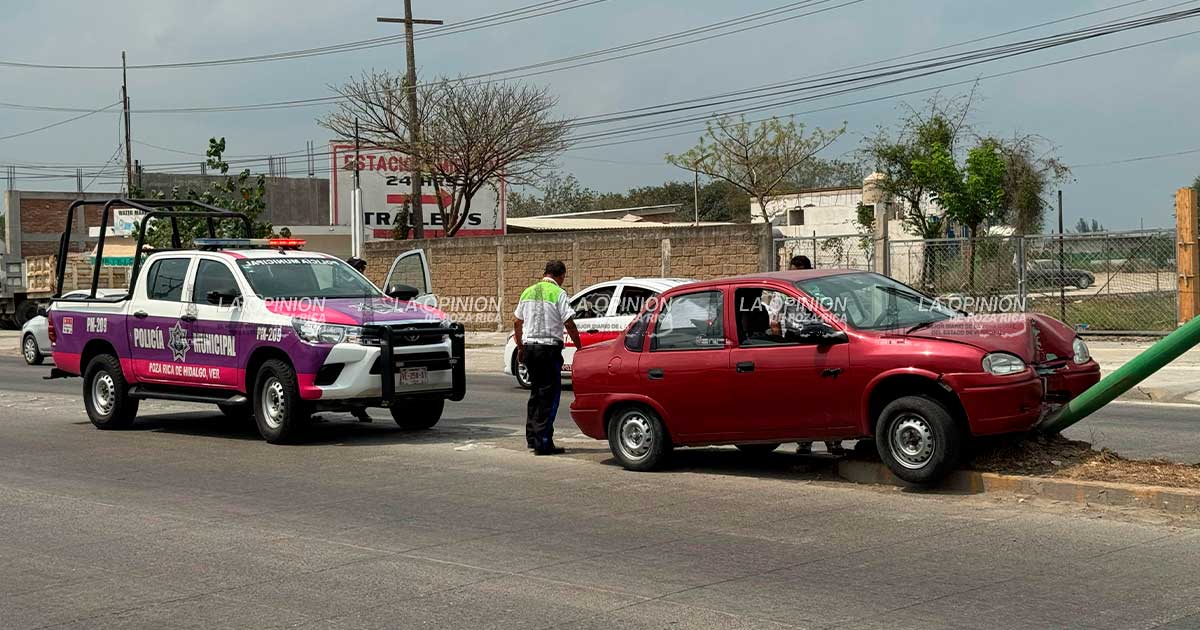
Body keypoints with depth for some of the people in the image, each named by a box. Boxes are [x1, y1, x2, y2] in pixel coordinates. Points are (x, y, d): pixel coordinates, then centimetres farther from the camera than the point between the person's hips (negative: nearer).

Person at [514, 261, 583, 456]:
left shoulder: (528, 292, 12)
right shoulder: (558, 294, -9)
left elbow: (517, 322, 17)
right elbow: (569, 324, -13)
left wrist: (520, 348, 25)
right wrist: (579, 347, -3)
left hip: (529, 346, 7)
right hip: (549, 348, -7)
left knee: (536, 393, 18)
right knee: (549, 396, -2)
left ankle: (532, 437, 20)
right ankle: (542, 443, -5)